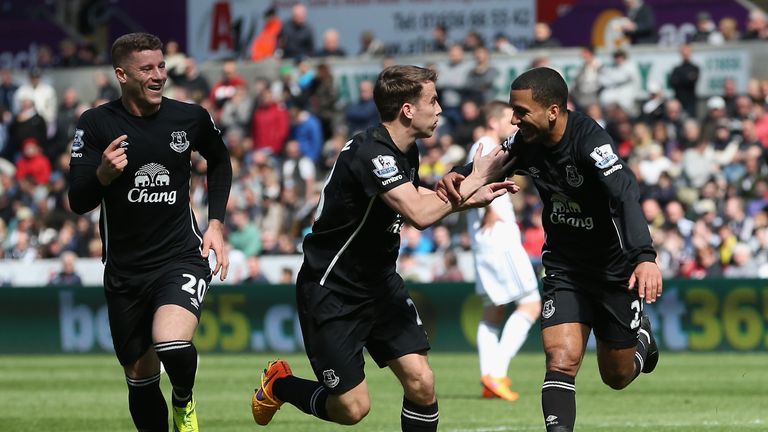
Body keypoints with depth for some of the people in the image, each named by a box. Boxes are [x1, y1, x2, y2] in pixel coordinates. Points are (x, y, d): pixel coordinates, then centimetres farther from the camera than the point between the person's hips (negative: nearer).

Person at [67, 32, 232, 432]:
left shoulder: (190, 118, -3)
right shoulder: (96, 125, -7)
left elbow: (219, 161, 19)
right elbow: (78, 202, -10)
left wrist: (216, 223, 10)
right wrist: (104, 174, -30)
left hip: (182, 258, -1)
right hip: (124, 271, 1)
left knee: (172, 344, -28)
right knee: (140, 379, 7)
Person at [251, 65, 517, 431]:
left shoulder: (406, 152, 3)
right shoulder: (371, 153, -26)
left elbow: (417, 205, 22)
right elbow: (419, 215, -38)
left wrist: (471, 199, 7)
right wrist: (473, 180, -26)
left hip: (380, 283, 8)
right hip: (332, 292, -8)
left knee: (421, 383, -7)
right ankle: (279, 384, 24)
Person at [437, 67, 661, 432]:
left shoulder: (590, 141, -29)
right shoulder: (527, 143, -10)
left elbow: (625, 195, -42)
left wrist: (644, 256, -57)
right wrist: (455, 177, -17)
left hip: (615, 269, -4)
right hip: (563, 268, 4)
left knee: (617, 376, 12)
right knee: (562, 360, -18)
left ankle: (641, 337, 46)